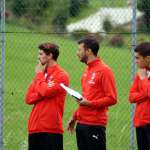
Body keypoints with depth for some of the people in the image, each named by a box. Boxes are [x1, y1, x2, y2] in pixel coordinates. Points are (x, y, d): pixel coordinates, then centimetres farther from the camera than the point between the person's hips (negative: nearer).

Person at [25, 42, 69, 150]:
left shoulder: (61, 75, -5)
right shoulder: (41, 74, 16)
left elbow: (45, 92, -19)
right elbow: (28, 98, 9)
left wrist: (39, 75, -4)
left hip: (51, 129, -7)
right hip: (35, 127, 7)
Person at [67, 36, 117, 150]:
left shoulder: (104, 70, -10)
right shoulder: (87, 70, 16)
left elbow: (112, 99, -15)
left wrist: (90, 103, -21)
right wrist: (75, 116, 19)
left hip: (95, 125, -9)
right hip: (81, 124, 9)